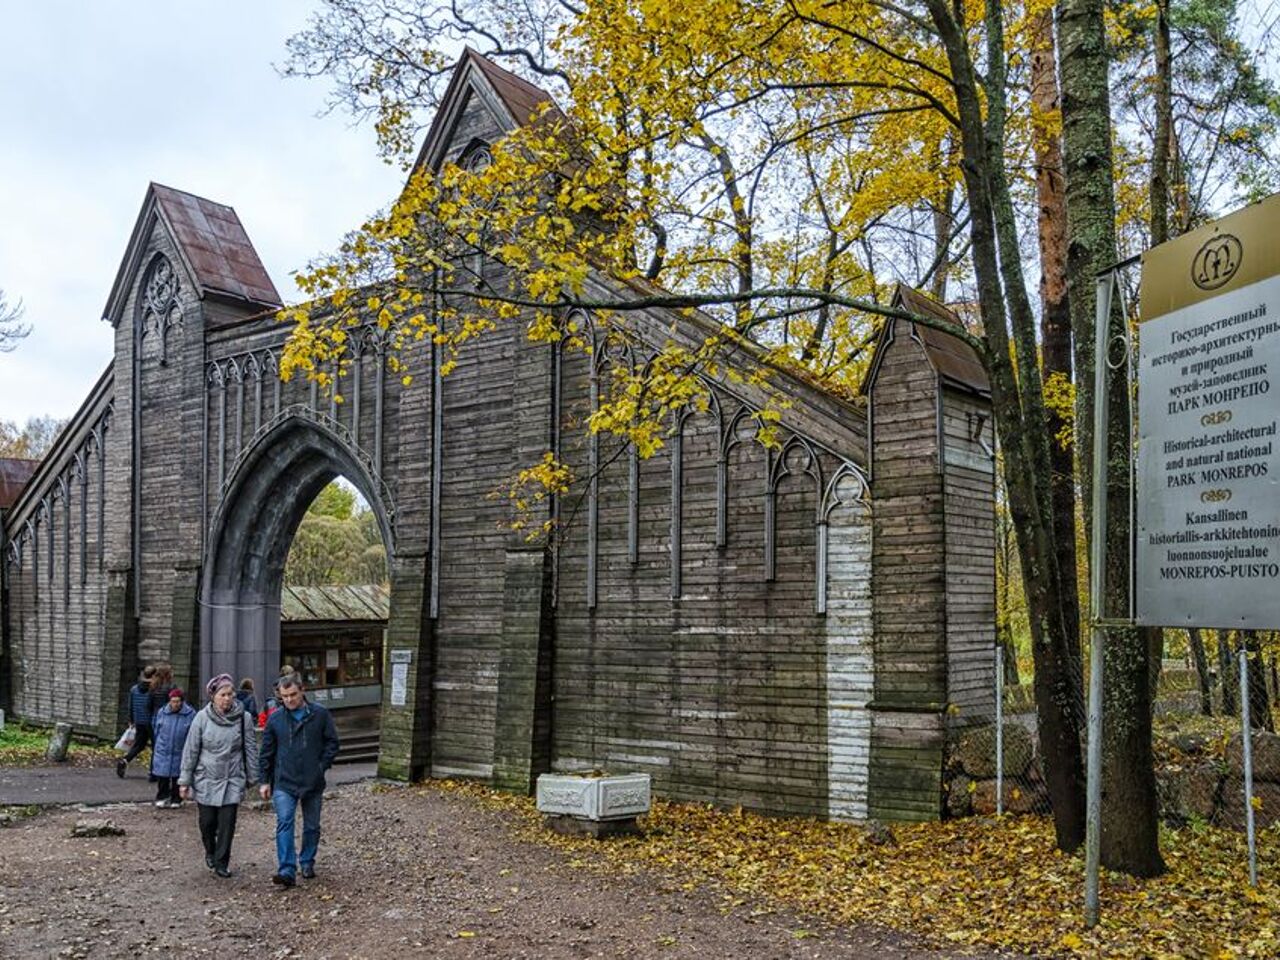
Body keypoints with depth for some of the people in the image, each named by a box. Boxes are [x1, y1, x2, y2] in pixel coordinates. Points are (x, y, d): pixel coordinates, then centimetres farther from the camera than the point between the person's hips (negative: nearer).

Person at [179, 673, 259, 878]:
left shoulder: (243, 718, -6)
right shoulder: (202, 717, -6)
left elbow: (251, 749, 2)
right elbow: (191, 750, -1)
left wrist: (253, 777, 5)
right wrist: (185, 780, 0)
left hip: (233, 779, 0)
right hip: (206, 778, 0)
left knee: (227, 822, -2)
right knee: (207, 821, 8)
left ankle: (221, 862, 12)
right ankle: (210, 851, 36)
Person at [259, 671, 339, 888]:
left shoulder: (320, 714, -3)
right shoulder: (275, 719, 1)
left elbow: (332, 742, 3)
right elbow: (267, 752, 6)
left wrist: (322, 766, -7)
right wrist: (264, 781, 4)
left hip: (313, 783, 1)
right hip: (284, 783, -1)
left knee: (312, 826, 12)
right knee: (284, 824, -14)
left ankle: (307, 862, 31)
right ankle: (287, 870, -16)